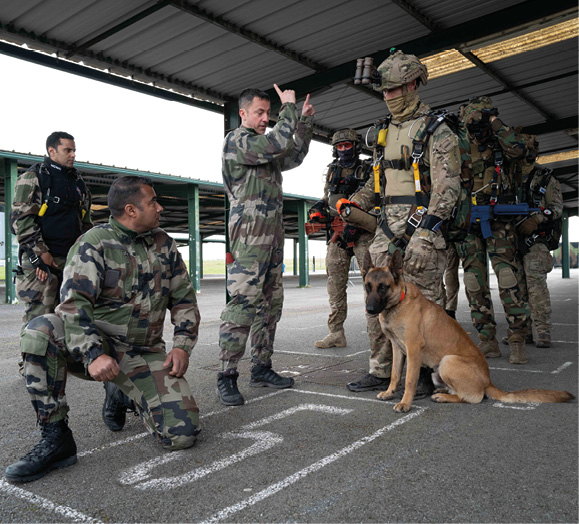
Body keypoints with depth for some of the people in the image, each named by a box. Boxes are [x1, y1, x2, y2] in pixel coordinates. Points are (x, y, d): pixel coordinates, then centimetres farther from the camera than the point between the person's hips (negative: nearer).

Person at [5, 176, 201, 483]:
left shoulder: (164, 244, 7)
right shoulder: (94, 244, -7)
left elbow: (184, 298, 11)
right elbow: (74, 303, -19)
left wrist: (182, 345, -3)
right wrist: (92, 355, -33)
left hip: (145, 354, 3)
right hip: (95, 345, -2)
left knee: (182, 435, -13)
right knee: (41, 331, -34)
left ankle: (124, 394, 19)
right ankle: (55, 439, -19)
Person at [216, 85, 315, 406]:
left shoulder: (266, 151, 23)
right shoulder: (237, 141, -5)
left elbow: (293, 157, 30)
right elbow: (279, 143, -18)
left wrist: (304, 122, 22)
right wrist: (289, 107, -4)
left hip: (272, 234, 10)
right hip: (249, 232, -10)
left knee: (270, 303, 10)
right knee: (244, 302, -14)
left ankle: (262, 368, 18)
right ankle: (226, 377, -9)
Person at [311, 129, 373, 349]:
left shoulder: (367, 170, 4)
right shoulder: (332, 171, 20)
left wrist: (354, 226, -18)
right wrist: (317, 210, 6)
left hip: (362, 232, -5)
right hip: (336, 233, 5)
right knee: (335, 283, 4)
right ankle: (336, 333, 10)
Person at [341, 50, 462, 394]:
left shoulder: (436, 130, -2)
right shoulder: (386, 132, 20)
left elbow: (447, 185, -11)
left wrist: (425, 229, -22)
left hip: (423, 224, -7)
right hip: (388, 224, 7)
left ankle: (429, 372, 9)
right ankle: (380, 372, 14)